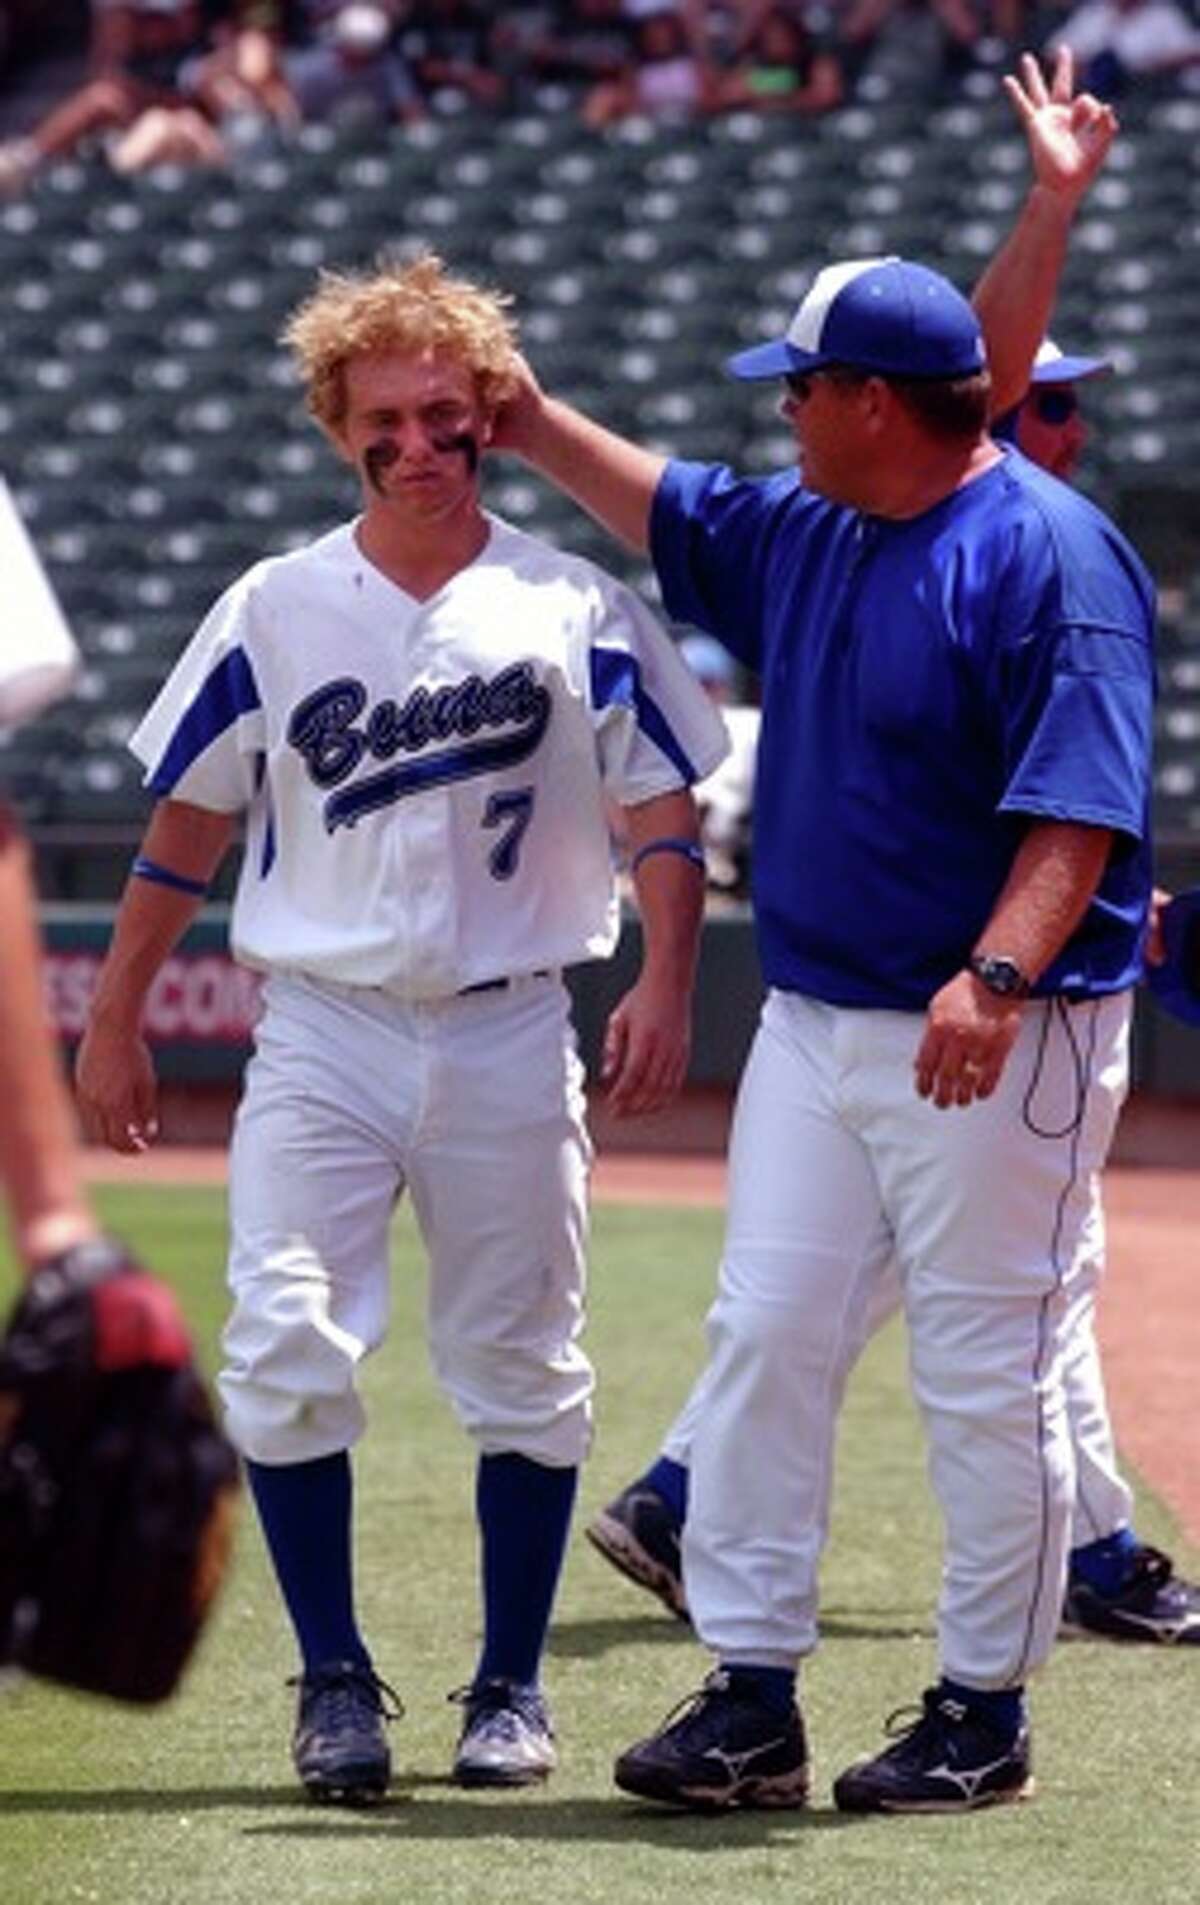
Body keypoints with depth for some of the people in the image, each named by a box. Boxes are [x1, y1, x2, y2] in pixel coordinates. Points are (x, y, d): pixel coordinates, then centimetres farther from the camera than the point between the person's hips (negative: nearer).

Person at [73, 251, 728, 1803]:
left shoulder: (573, 610, 2)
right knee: (284, 1355, -9)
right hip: (320, 1029, 0)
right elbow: (186, 825, 8)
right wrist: (112, 1022, 6)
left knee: (518, 1371, 5)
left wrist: (664, 986, -12)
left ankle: (511, 1685, 16)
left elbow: (663, 811, 2)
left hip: (508, 1035, 0)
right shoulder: (274, 610, 3)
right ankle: (335, 1680, 2)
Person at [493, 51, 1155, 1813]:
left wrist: (998, 979, -32)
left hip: (1003, 1044, -8)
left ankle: (984, 1716, 10)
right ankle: (751, 1699, 11)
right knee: (763, 1342, 6)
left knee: (989, 1379, -1)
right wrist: (524, 417, 31)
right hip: (814, 1020, 8)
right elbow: (658, 507, 32)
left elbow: (1084, 804, -22)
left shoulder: (1049, 553, -15)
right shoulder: (803, 538, 11)